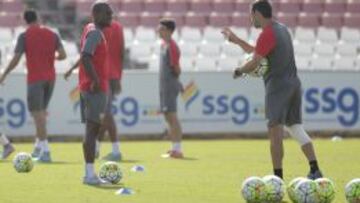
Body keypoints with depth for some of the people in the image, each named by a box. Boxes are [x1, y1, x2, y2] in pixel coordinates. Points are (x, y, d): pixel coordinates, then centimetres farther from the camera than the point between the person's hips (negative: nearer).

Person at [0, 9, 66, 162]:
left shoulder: (24, 36, -6)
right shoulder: (52, 34, 6)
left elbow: (16, 59, -9)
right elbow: (62, 55, 0)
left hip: (35, 79, -5)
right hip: (50, 78, 5)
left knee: (37, 114, -5)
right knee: (41, 112, 19)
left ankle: (45, 151, -14)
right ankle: (38, 148, 22)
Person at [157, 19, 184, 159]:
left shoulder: (171, 47, -13)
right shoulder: (163, 45, 15)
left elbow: (176, 69, -14)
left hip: (170, 85, -10)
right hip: (164, 85, 10)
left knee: (172, 116, -10)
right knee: (168, 117, 11)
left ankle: (177, 149, -11)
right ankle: (175, 148, 16)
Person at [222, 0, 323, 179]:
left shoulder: (267, 34, -12)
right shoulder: (281, 29, 17)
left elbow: (253, 64, -15)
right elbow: (255, 50, 27)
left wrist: (239, 71, 2)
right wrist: (235, 39, 28)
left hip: (277, 86, -9)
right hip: (293, 83, 9)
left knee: (275, 131, -8)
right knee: (296, 128, 11)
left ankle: (278, 176, -9)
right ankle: (315, 171, 5)